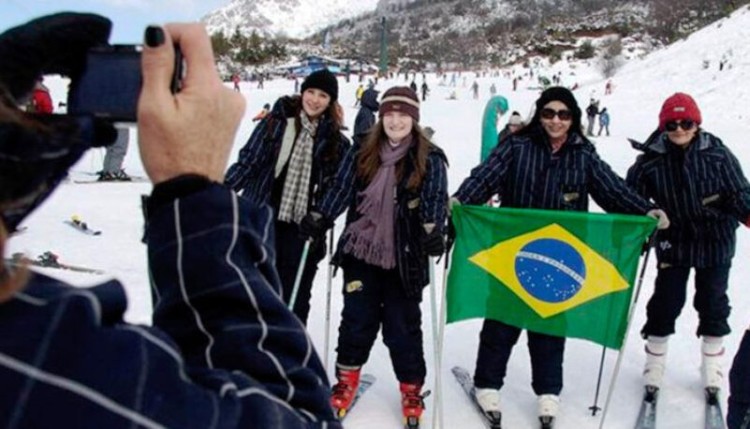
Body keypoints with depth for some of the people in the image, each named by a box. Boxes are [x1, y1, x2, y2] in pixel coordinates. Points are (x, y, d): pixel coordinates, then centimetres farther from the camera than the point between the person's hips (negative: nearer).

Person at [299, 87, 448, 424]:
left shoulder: (430, 159, -4)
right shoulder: (361, 152, 4)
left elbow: (435, 199, -12)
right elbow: (341, 189, 2)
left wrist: (433, 231, -29)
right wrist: (318, 218, -11)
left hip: (404, 258, -2)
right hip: (361, 251, 2)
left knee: (403, 326, 6)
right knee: (357, 319, 10)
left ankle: (411, 389, 24)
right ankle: (347, 379, 30)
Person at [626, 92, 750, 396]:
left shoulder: (717, 154, -12)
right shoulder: (651, 161, -13)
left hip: (715, 242, 1)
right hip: (673, 243, 0)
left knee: (712, 302, 13)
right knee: (665, 302, 6)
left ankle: (712, 363, 33)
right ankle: (655, 361, 27)